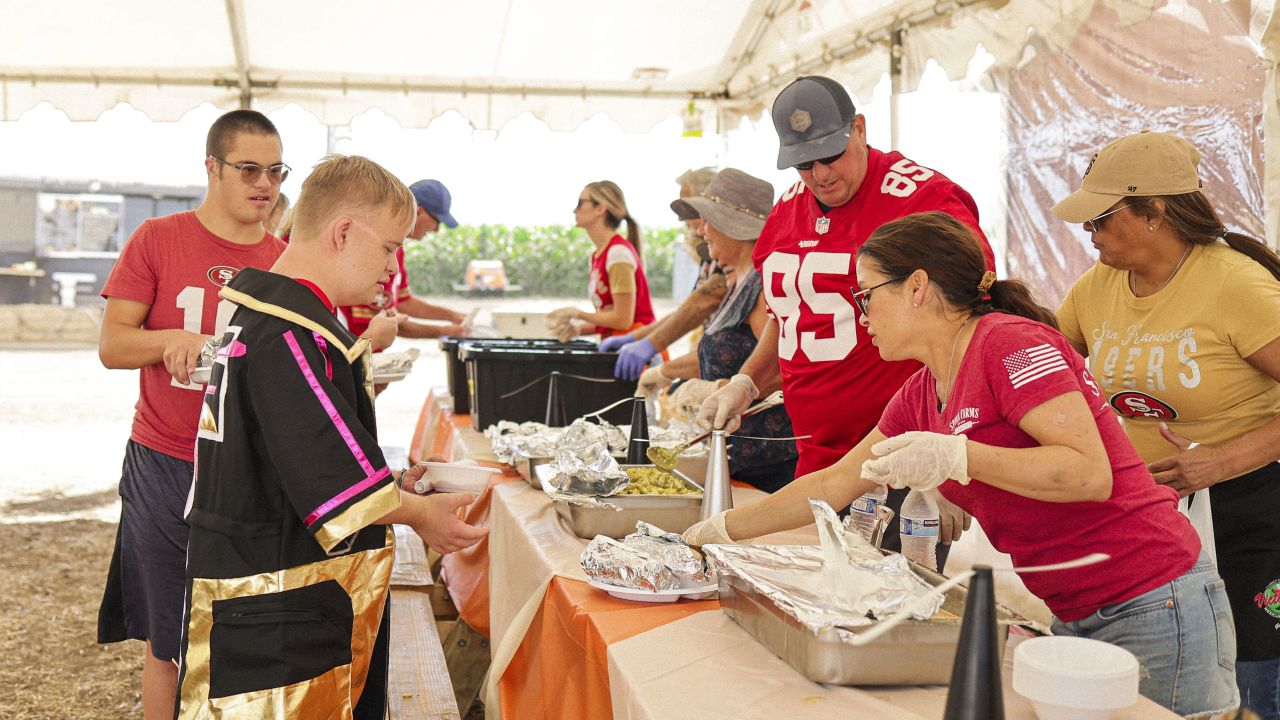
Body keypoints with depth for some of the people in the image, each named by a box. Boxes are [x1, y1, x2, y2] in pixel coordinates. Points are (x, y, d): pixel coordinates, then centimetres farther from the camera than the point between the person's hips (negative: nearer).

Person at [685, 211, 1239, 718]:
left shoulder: (1011, 342, -16)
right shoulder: (920, 395, 9)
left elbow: (1091, 473, -24)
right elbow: (833, 485, 15)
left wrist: (957, 457, -31)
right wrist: (718, 531, 17)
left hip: (1152, 610, -8)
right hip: (1075, 619, 8)